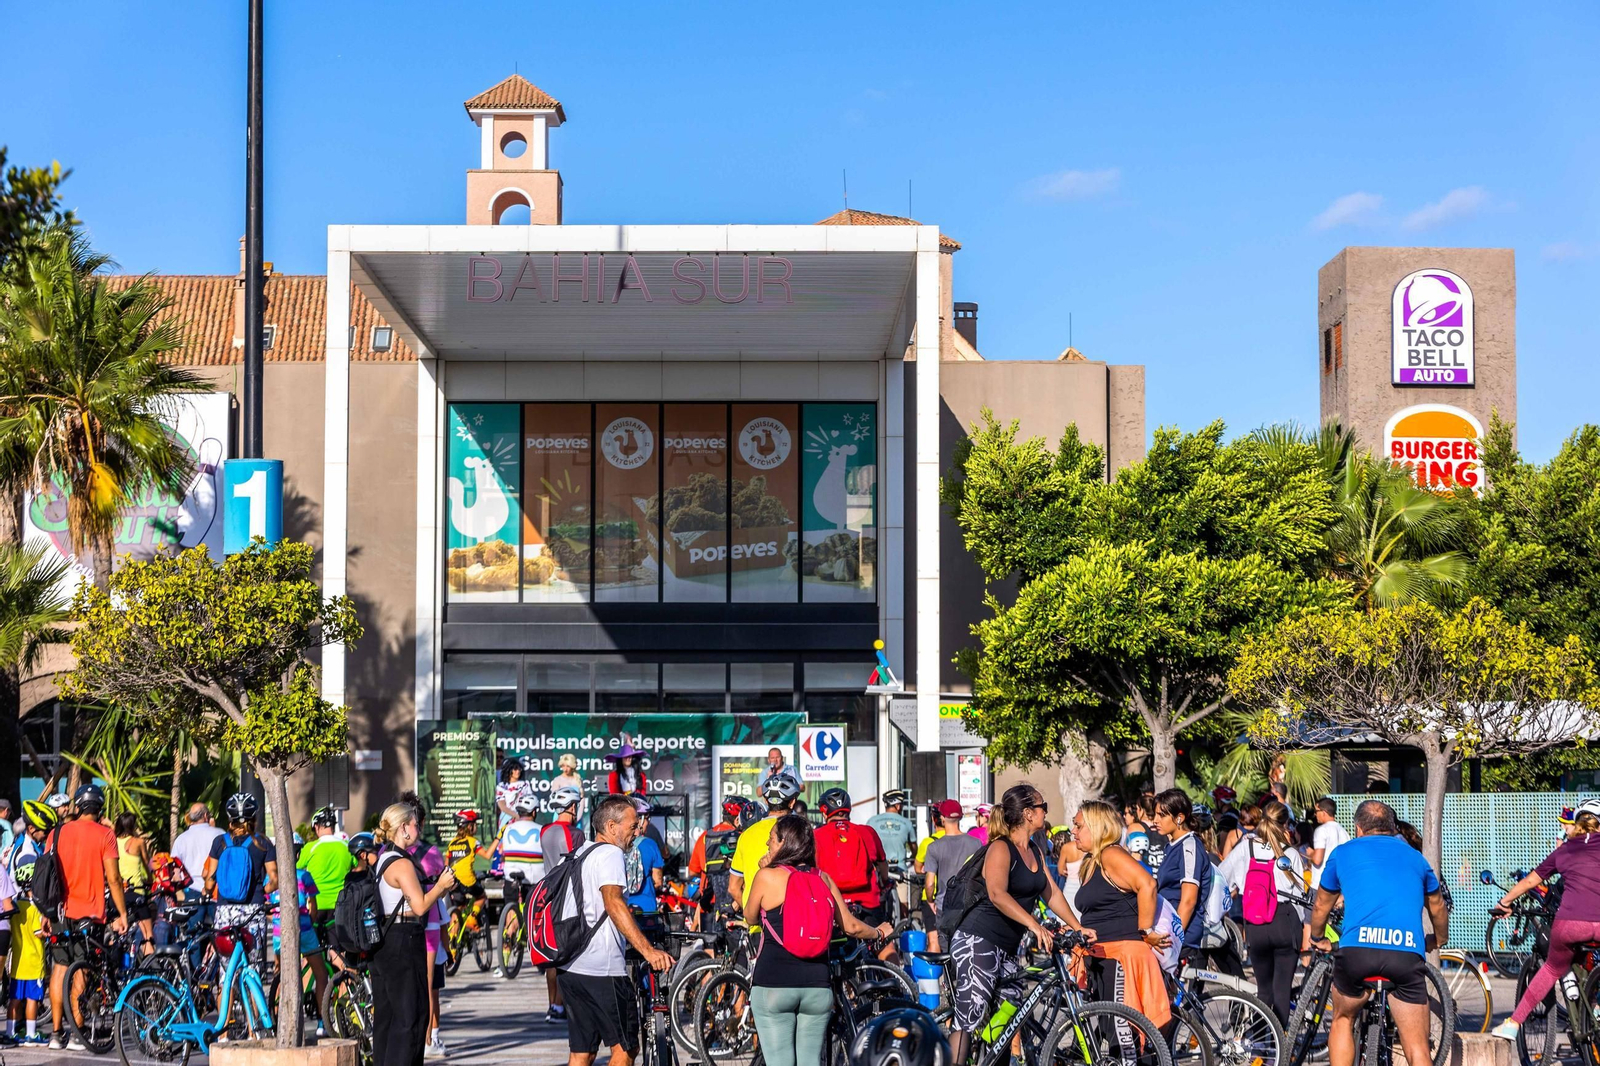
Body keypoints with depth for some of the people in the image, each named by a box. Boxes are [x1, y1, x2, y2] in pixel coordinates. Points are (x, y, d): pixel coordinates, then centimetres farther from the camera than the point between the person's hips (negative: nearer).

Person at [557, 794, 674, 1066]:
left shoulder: (579, 855, 20)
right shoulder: (610, 854, -10)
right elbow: (613, 903, -25)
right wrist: (648, 950, -33)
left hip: (570, 967, 9)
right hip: (601, 970, -9)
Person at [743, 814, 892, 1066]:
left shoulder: (767, 877, -6)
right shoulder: (824, 879, 6)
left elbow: (751, 918, 9)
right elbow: (851, 926, 11)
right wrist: (878, 932, 31)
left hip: (774, 985, -4)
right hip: (817, 985, 4)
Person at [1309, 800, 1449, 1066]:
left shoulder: (1343, 853, 22)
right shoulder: (1415, 857, 27)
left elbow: (1321, 907, 33)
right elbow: (1438, 908, 42)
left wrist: (1318, 940, 53)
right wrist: (1439, 940, 62)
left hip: (1357, 946, -1)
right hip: (1408, 952, 1)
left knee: (1343, 1021, 25)